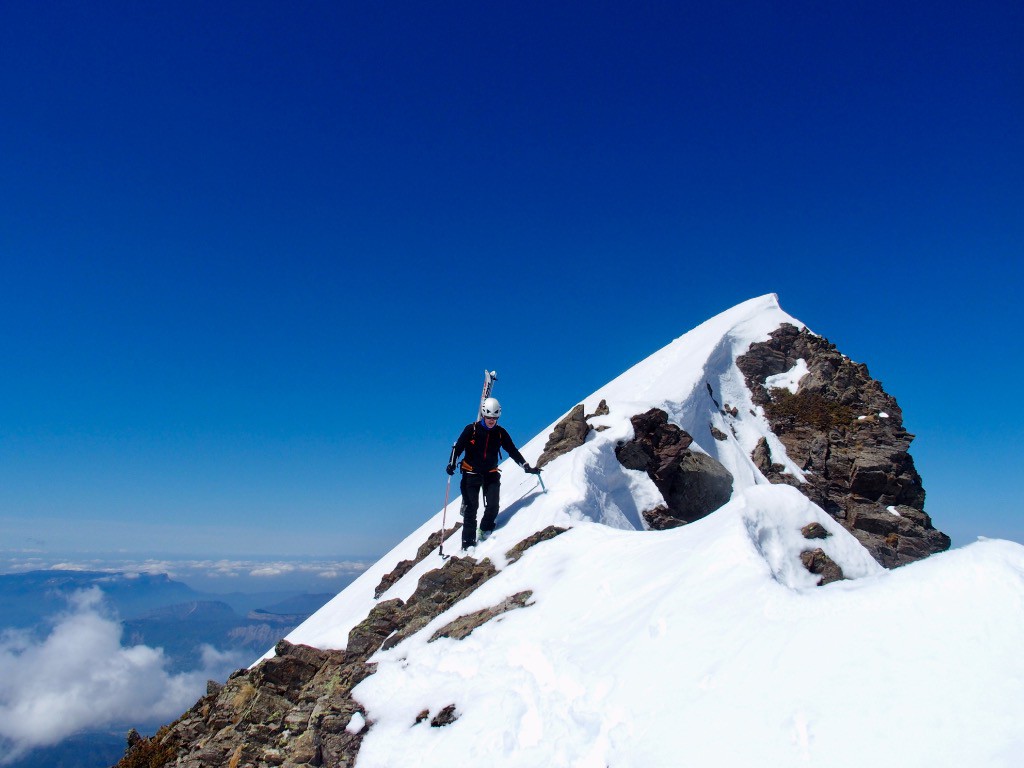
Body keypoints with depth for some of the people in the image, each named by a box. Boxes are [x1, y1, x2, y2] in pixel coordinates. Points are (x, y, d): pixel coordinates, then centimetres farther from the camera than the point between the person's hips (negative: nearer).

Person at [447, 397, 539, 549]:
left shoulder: (500, 433, 2)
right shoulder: (471, 429, -6)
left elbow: (513, 451, 6)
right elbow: (458, 447, -3)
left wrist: (526, 467, 0)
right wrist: (452, 463, -17)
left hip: (491, 474, 2)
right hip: (471, 473, -2)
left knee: (493, 506, -11)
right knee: (471, 508, -6)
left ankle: (486, 531, 17)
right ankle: (468, 544, -2)